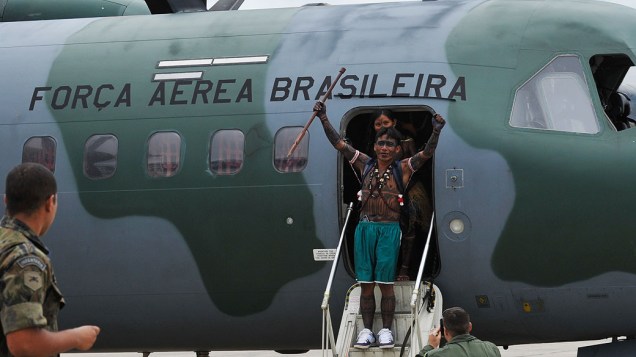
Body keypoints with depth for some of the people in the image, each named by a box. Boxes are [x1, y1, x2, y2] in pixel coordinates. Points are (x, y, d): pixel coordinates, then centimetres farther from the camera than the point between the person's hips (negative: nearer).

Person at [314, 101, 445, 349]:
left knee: (386, 284, -2)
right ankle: (366, 330, 9)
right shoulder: (365, 165, 9)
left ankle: (386, 330, 6)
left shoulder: (403, 169, 2)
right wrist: (324, 119, -1)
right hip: (365, 228, 3)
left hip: (389, 229, -3)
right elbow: (338, 144, 7)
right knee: (365, 284, 4)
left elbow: (427, 153, -9)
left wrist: (436, 132, -26)